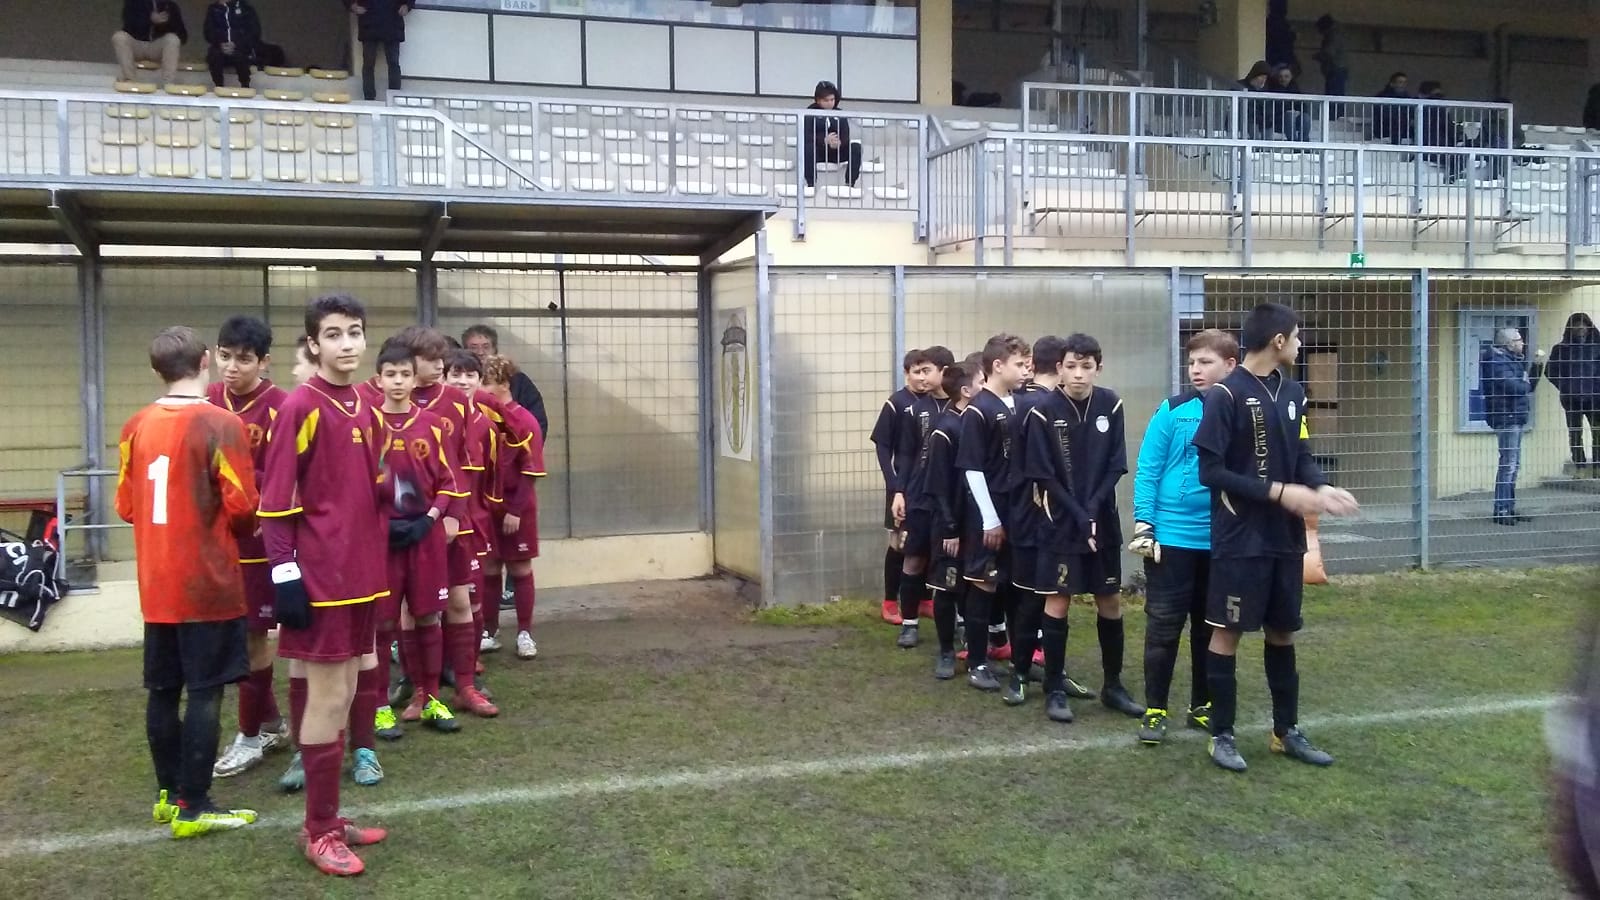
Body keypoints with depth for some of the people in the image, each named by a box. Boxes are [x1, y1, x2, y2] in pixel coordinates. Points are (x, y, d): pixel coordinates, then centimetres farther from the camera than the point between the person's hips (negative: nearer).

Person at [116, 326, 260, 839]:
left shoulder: (136, 427, 5)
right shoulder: (221, 425, -14)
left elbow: (126, 506, 10)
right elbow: (242, 507, -16)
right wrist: (240, 532, 5)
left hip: (156, 586, 6)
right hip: (209, 583, -6)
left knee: (162, 691, 14)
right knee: (205, 693, 0)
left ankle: (169, 794, 25)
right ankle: (193, 808, 4)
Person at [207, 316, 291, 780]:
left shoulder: (278, 407, -14)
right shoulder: (209, 400, 5)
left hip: (256, 539, -6)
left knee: (251, 636, 4)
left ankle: (251, 736, 20)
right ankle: (271, 723, 32)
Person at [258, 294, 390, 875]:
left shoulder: (365, 408, 12)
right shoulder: (300, 407, -11)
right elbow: (275, 500, -13)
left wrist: (379, 553, 14)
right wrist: (284, 573, -16)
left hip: (360, 572, 8)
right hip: (320, 575, -8)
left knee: (344, 690, 14)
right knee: (328, 697, -1)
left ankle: (326, 817, 26)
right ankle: (319, 831, 11)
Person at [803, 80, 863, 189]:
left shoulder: (840, 114, 9)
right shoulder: (810, 113, 0)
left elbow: (846, 137, -2)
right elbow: (806, 137, -13)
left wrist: (839, 143, -27)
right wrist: (824, 141, -32)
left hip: (836, 151, 3)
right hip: (816, 151, -3)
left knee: (856, 147, -21)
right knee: (808, 148, -36)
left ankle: (850, 183, -23)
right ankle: (811, 184, -33)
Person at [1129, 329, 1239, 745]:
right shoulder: (1172, 411, -5)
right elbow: (1147, 471, -4)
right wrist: (1143, 526, -9)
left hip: (1222, 539, 3)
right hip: (1172, 535, -2)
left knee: (1211, 626, 14)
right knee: (1164, 625, 3)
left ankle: (1202, 706, 27)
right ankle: (1154, 710, 13)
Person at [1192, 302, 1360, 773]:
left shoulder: (1292, 392, 8)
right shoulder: (1225, 396, -14)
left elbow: (1301, 455, 14)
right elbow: (1211, 472, -15)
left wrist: (1320, 487, -7)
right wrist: (1278, 492, -19)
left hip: (1285, 538, 7)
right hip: (1240, 539, -7)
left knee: (1283, 631, 15)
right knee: (1228, 632, 3)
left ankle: (1287, 731, 27)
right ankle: (1222, 735, 14)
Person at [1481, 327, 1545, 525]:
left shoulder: (1511, 360, 20)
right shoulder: (1498, 361, -12)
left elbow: (1529, 384, 23)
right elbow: (1510, 386, -25)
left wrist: (1537, 364, 12)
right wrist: (1526, 385, -5)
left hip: (1514, 418, 11)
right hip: (1506, 417, -11)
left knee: (1513, 465, 14)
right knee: (1508, 464, -11)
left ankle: (1509, 509, 20)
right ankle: (1501, 511, -10)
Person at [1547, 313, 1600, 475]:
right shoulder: (1561, 349, 4)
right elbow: (1550, 371, 5)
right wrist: (1564, 387, -4)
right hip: (1571, 399, 0)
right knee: (1575, 433, 4)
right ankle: (1579, 467, 9)